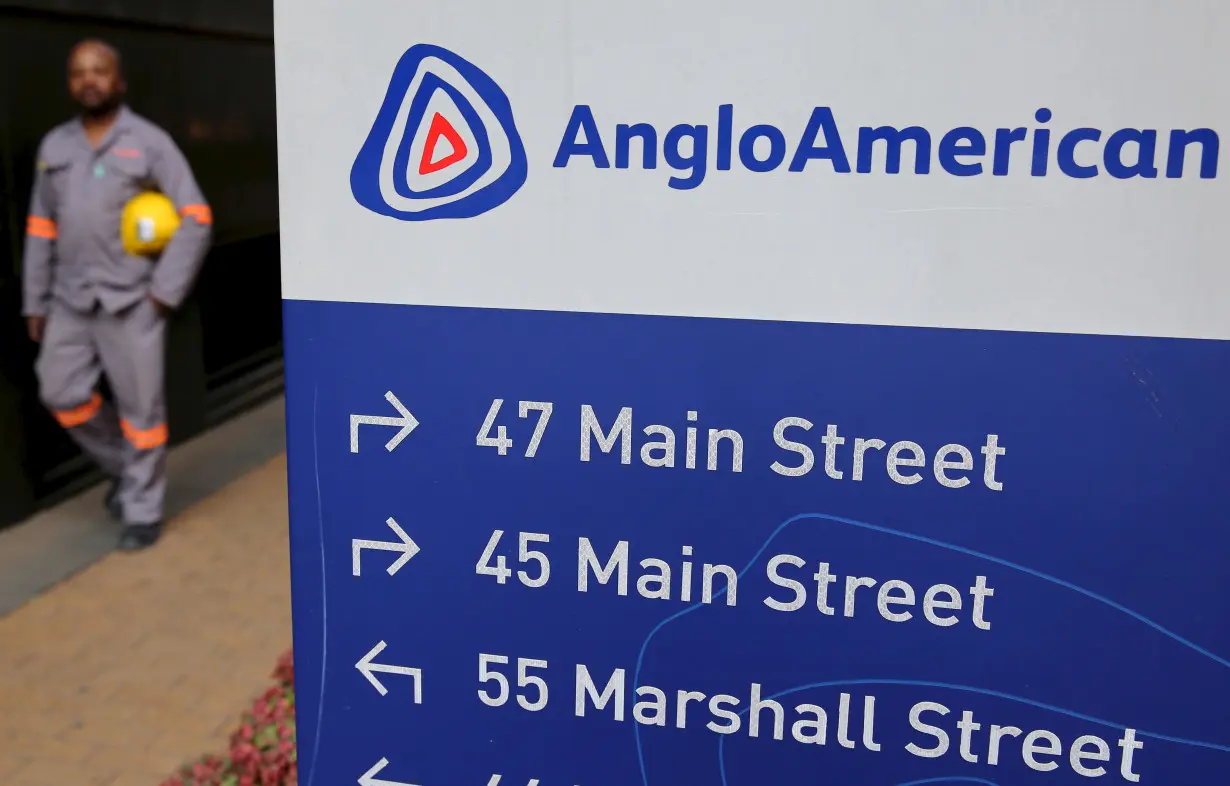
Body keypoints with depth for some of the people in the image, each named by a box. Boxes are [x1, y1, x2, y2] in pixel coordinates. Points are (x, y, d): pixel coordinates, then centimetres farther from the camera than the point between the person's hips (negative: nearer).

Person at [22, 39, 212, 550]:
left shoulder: (149, 142, -6)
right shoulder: (55, 145, 9)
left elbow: (195, 217, -9)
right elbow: (41, 227, 13)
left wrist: (166, 291, -14)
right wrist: (36, 300, 10)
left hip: (131, 298, -5)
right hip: (73, 299, 5)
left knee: (139, 406, 0)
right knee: (62, 394, 4)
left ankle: (143, 511, 12)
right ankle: (122, 465, 28)